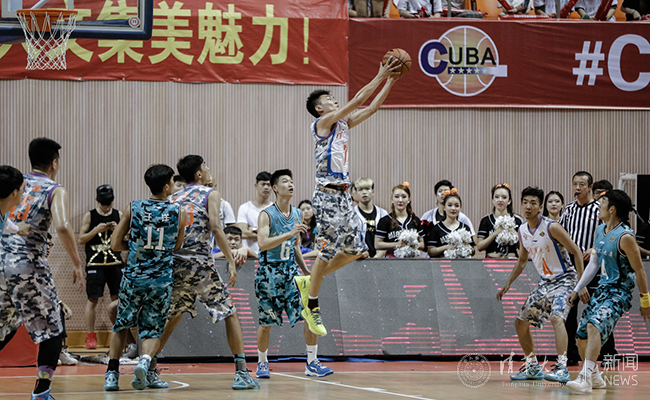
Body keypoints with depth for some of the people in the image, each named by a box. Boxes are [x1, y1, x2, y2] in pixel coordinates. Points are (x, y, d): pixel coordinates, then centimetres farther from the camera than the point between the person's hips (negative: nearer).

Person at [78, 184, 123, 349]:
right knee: (93, 299, -4)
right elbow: (81, 239, -1)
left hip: (115, 263, 3)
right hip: (95, 263, -2)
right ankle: (90, 336, 0)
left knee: (117, 298, 4)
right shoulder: (89, 216, 2)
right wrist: (96, 230, -15)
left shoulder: (119, 215, 9)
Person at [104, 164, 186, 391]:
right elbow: (177, 247, 9)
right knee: (152, 330, 10)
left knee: (121, 326, 18)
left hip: (133, 277, 1)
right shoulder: (179, 213, -2)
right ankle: (145, 362, -17)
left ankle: (112, 373, 11)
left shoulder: (133, 209, -2)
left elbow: (115, 244, 0)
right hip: (161, 281, -1)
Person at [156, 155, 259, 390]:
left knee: (171, 317, 22)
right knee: (229, 313, 3)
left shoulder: (173, 198, 17)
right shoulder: (210, 194, 3)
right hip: (200, 264, -5)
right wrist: (231, 261, -14)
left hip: (174, 264, 5)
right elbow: (215, 228, -12)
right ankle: (241, 373, -6)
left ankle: (149, 368, 20)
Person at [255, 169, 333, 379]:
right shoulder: (267, 214, -10)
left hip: (291, 270, 5)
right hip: (269, 273, -5)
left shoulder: (296, 214, 9)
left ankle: (312, 363, -1)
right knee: (266, 322, 2)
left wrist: (305, 270, 14)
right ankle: (262, 363, 22)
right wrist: (289, 234, -31)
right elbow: (263, 243, -24)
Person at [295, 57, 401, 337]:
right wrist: (380, 77, -9)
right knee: (327, 251, -7)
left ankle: (309, 281, 20)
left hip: (342, 195, 9)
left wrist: (390, 81, 8)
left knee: (356, 249, 7)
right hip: (327, 195, -9)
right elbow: (357, 101, -13)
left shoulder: (344, 124, 16)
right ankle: (311, 306, 3)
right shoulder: (322, 122, -7)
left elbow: (372, 107, 16)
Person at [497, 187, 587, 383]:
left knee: (556, 317, -31)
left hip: (564, 279, -8)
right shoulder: (522, 231, 4)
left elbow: (577, 252, -16)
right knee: (521, 322, 10)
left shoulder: (551, 227, -19)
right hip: (545, 282, 8)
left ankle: (562, 369, -38)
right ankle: (533, 367, 25)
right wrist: (507, 284, 14)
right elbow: (522, 261, 20)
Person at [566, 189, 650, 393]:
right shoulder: (600, 230, 8)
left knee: (594, 325, -30)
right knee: (581, 336, 9)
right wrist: (577, 290, 16)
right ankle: (595, 378, 27)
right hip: (602, 290, 9)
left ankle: (585, 379, -35)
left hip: (619, 294, -9)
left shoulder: (624, 237, -18)